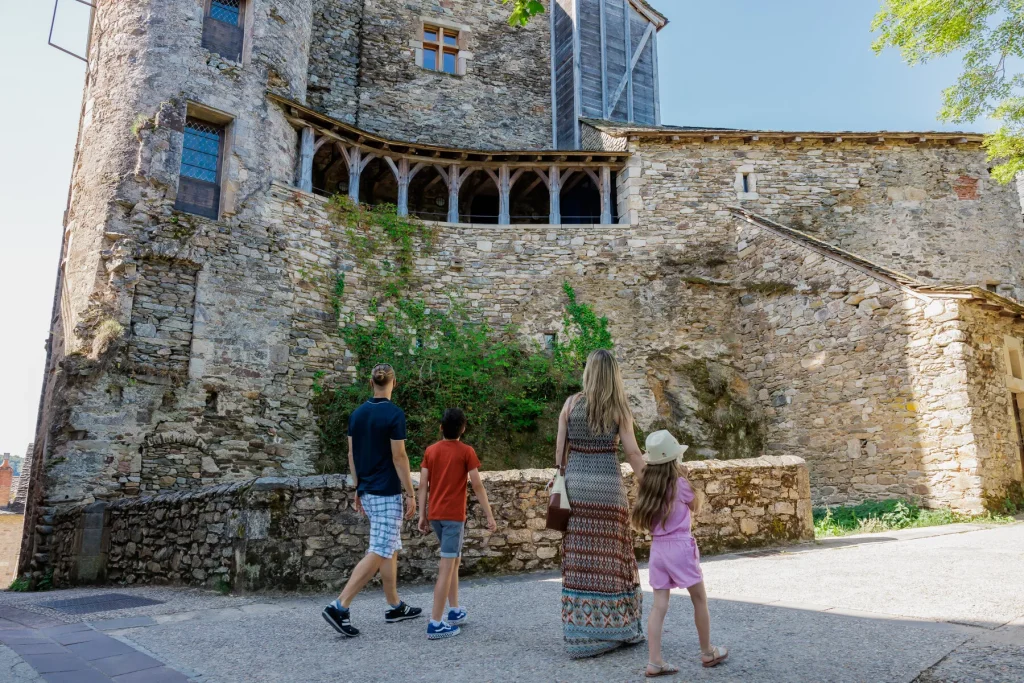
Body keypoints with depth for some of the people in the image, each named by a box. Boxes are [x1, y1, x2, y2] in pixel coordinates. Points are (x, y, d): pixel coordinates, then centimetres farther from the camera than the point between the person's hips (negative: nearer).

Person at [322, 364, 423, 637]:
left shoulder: (357, 413, 7)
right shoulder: (394, 414, -15)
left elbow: (351, 455, 10)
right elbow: (399, 457, -16)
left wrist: (358, 488, 18)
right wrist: (411, 493, -10)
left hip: (367, 492, 8)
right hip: (387, 494, -8)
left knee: (392, 549, 17)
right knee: (378, 553, -5)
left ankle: (395, 606, 23)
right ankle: (339, 607, -9)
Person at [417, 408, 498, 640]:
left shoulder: (430, 451, 6)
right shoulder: (466, 451, -7)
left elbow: (423, 485, 4)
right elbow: (477, 486, -9)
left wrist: (422, 515, 9)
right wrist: (489, 516, -4)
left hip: (435, 515, 6)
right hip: (454, 515, -5)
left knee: (454, 560, 21)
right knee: (446, 567, -5)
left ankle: (454, 611, 26)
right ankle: (435, 624, -6)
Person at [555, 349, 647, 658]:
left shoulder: (572, 403, 1)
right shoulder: (619, 409, -2)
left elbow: (560, 449, 3)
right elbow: (633, 453, -4)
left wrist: (560, 482, 13)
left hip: (576, 482, 1)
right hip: (608, 483, -1)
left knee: (579, 557, 5)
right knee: (612, 555, 10)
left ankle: (580, 632, 10)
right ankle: (619, 625, 22)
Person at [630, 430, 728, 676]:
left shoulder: (649, 486, 3)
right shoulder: (680, 484, -11)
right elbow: (696, 508, 7)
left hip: (658, 549, 5)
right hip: (680, 547, -5)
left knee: (659, 606, 5)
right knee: (700, 600, 14)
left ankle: (655, 661, 3)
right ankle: (708, 653, 28)